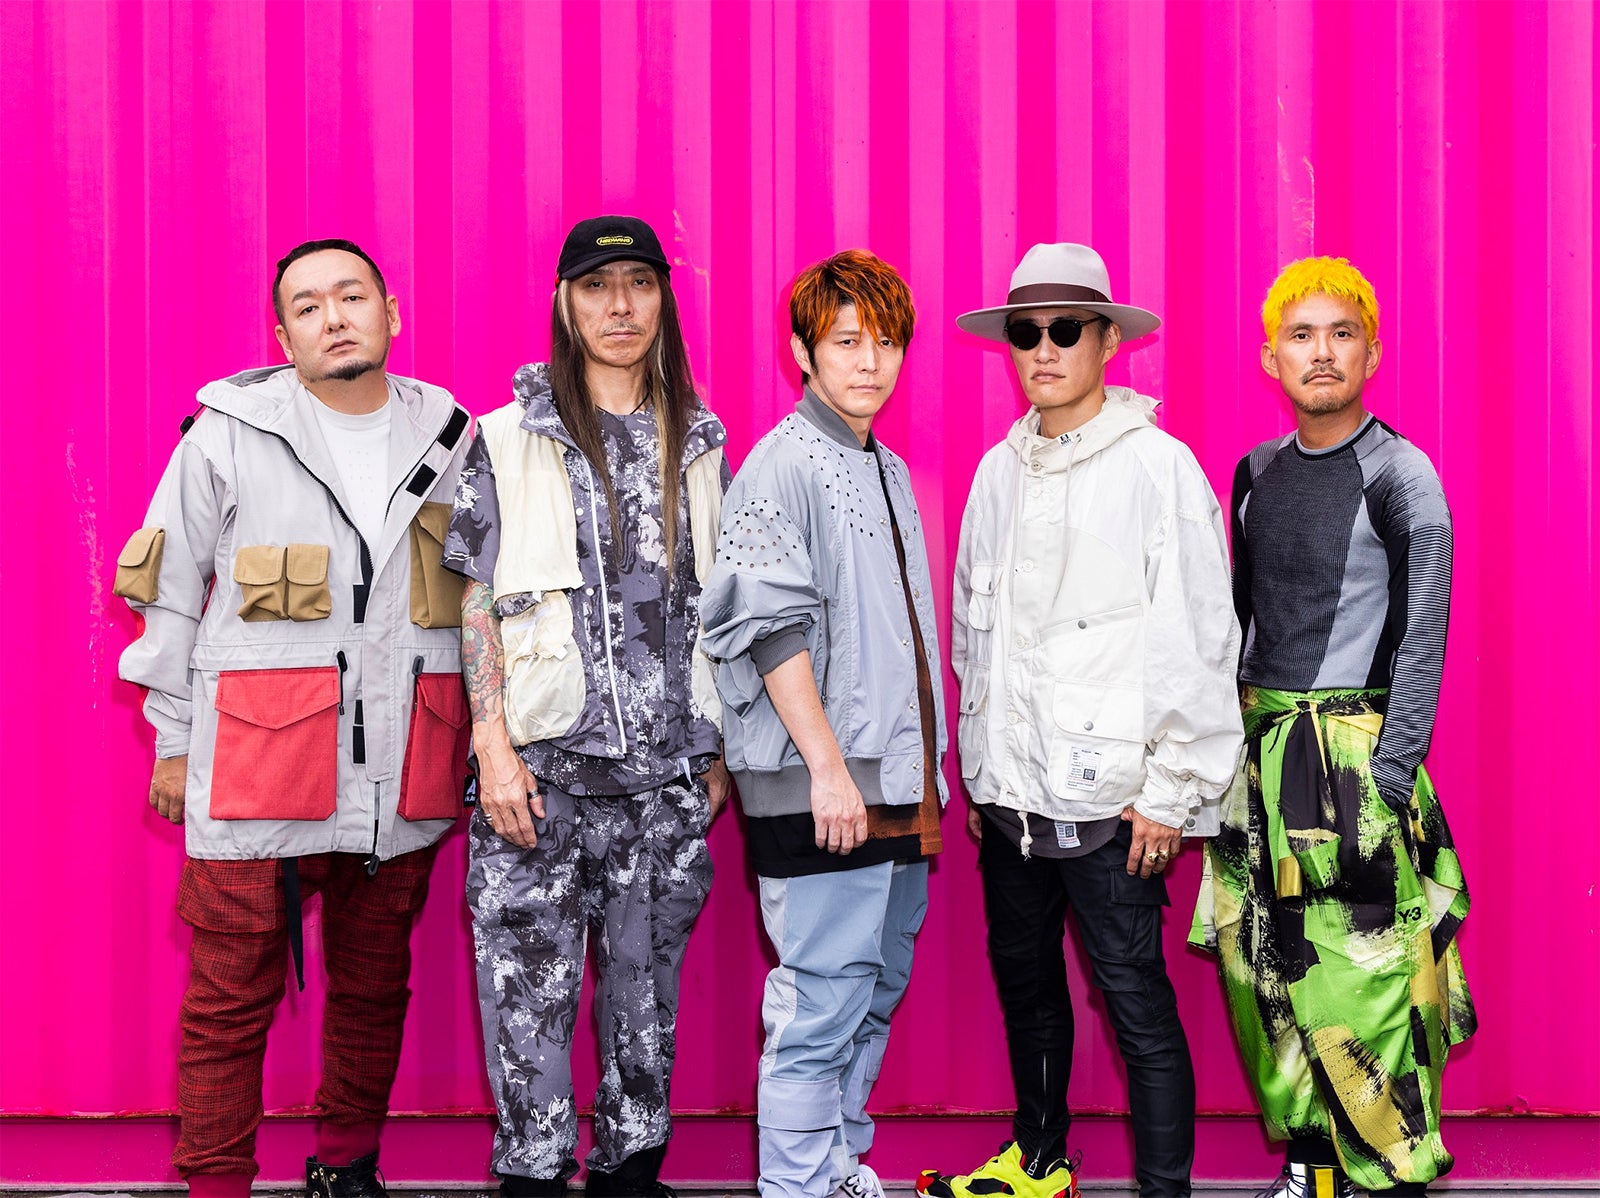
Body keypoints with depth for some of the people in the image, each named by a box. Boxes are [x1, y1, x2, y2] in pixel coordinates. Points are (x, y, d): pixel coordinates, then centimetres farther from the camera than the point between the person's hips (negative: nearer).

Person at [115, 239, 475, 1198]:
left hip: (403, 778, 3)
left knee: (376, 986, 13)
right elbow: (171, 597, 6)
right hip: (260, 764, -3)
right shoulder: (229, 436, 1)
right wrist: (174, 743, 5)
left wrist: (485, 736, 12)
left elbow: (486, 598, 17)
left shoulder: (452, 440, 10)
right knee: (233, 995, -1)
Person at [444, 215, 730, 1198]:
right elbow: (478, 604, 0)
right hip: (543, 765, -3)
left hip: (667, 770, 3)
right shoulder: (509, 442, 2)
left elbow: (719, 609, 14)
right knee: (530, 988, -1)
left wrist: (719, 751, 9)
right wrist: (494, 745, -9)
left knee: (647, 986, 9)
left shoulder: (700, 445, 11)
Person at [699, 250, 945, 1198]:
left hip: (899, 785, 9)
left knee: (878, 993, 15)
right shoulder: (784, 465, -8)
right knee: (821, 1008, -6)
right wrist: (828, 767, -19)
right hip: (822, 792, -8)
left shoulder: (891, 472, 18)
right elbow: (772, 628, -15)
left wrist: (928, 772, 19)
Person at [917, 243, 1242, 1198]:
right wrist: (979, 772, 16)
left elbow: (1199, 641, -10)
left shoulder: (1158, 468, -9)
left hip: (1105, 795, -6)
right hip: (1011, 789, 7)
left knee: (1137, 999, -3)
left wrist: (1171, 792, -11)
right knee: (1023, 976, 18)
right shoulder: (999, 471, 10)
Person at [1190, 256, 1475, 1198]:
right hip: (1257, 746, 6)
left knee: (1361, 980, -5)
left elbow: (1422, 639, -9)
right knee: (1262, 970, 7)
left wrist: (1386, 784, -14)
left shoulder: (1399, 475, -7)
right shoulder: (1257, 474, 11)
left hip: (1353, 748, -6)